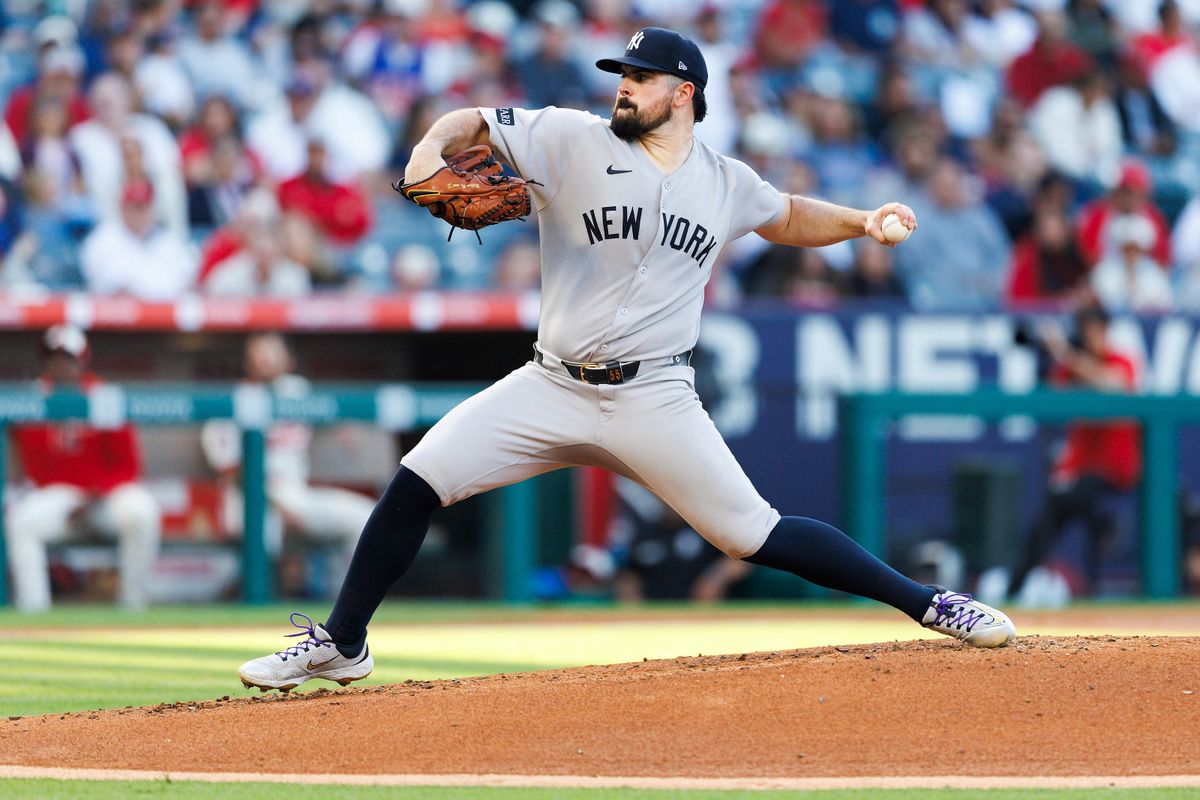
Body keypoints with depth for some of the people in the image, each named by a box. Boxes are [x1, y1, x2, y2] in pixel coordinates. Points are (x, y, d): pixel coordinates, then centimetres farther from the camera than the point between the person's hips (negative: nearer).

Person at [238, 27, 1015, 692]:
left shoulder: (725, 182, 7)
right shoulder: (573, 140, -1)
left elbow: (788, 217, 25)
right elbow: (474, 123, 1)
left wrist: (861, 222, 8)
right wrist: (433, 148, -21)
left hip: (654, 399, -1)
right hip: (552, 389, 1)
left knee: (754, 533, -7)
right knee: (417, 481, -10)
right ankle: (340, 645, 4)